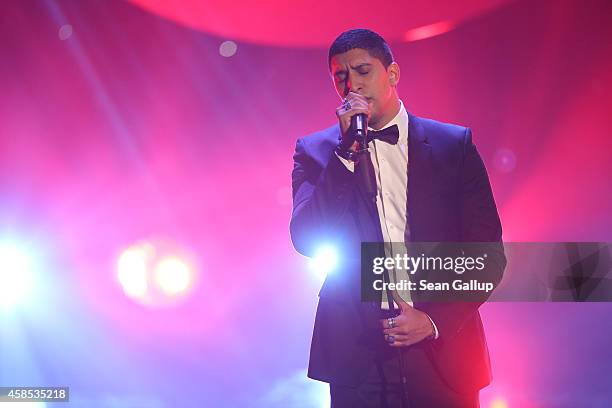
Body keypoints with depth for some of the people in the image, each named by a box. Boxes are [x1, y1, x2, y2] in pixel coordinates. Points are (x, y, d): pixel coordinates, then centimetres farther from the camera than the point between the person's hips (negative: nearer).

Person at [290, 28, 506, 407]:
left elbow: (488, 254, 2)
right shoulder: (317, 150, 4)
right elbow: (307, 241, -9)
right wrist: (347, 149, -14)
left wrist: (436, 320, -9)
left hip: (443, 351, 0)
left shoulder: (454, 145, 3)